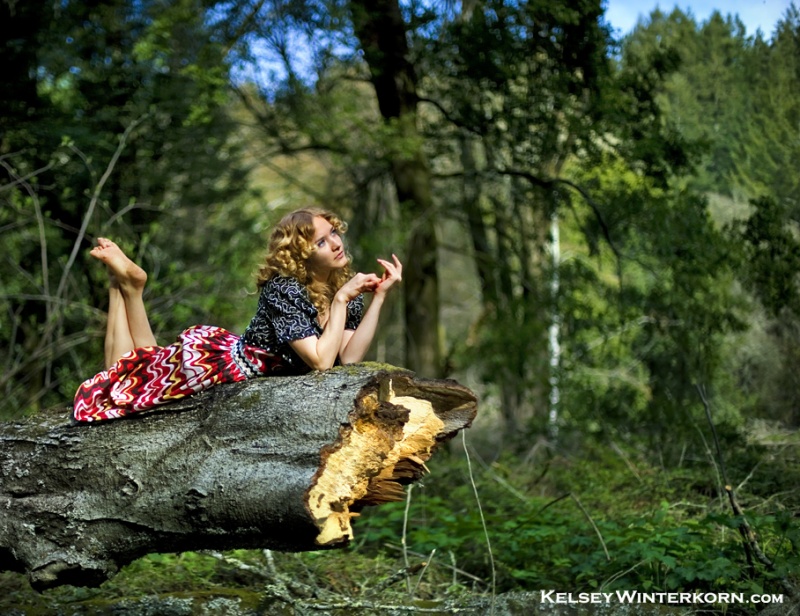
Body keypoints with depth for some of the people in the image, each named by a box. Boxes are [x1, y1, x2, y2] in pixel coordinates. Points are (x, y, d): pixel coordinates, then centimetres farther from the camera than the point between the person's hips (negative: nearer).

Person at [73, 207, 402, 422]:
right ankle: (125, 284, 19)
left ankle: (131, 284, 27)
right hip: (210, 359, -6)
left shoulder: (345, 287, -9)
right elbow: (321, 361, -36)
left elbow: (349, 357, -21)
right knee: (127, 377, 9)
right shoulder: (283, 289, -30)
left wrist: (380, 296, -24)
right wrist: (340, 300, -32)